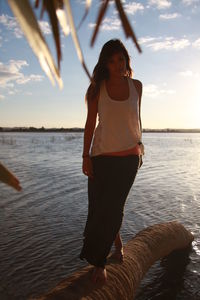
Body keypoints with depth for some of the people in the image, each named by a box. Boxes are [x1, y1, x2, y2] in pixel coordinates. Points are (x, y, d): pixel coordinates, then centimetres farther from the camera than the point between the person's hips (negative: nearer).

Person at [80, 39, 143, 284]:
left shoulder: (136, 86, 5)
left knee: (113, 208, 1)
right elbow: (90, 123, -2)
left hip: (129, 157, 1)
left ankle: (99, 263, 19)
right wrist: (86, 156, -6)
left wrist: (139, 146, 15)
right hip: (102, 157, 0)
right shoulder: (98, 88, -2)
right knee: (99, 208, 0)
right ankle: (117, 241, 29)